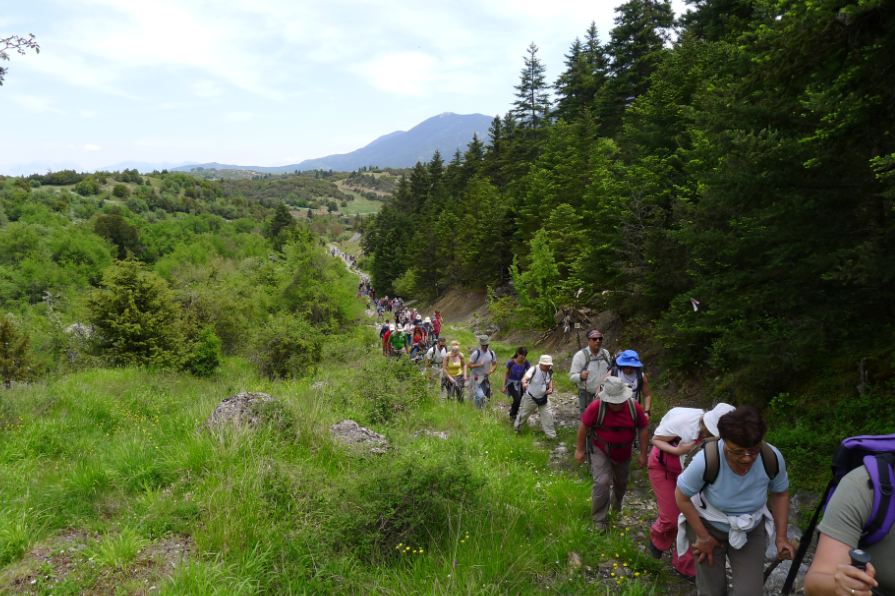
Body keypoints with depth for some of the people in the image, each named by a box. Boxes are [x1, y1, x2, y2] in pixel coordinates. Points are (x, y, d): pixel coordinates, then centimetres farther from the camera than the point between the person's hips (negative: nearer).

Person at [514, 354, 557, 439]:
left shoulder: (549, 371, -12)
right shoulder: (533, 370, -29)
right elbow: (525, 378, -46)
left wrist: (551, 388, -9)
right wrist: (524, 383, -69)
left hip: (543, 397, 4)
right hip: (531, 397, -4)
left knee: (547, 415, 1)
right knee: (524, 413, 15)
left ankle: (551, 435, 15)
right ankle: (516, 427, 42)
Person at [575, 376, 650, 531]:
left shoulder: (634, 407, -21)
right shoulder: (596, 406, -29)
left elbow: (643, 429, -7)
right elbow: (584, 426, -16)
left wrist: (643, 454, -3)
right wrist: (579, 449, -9)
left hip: (624, 453, 3)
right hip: (600, 450, -3)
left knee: (621, 483, 23)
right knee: (602, 483, -17)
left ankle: (616, 505, 54)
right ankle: (600, 520, 2)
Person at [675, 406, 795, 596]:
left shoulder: (772, 458, -25)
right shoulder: (706, 460, -36)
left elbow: (780, 494, -2)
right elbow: (681, 497, -18)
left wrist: (781, 536, -4)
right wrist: (703, 537, -12)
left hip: (751, 530, 2)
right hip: (708, 526, -2)